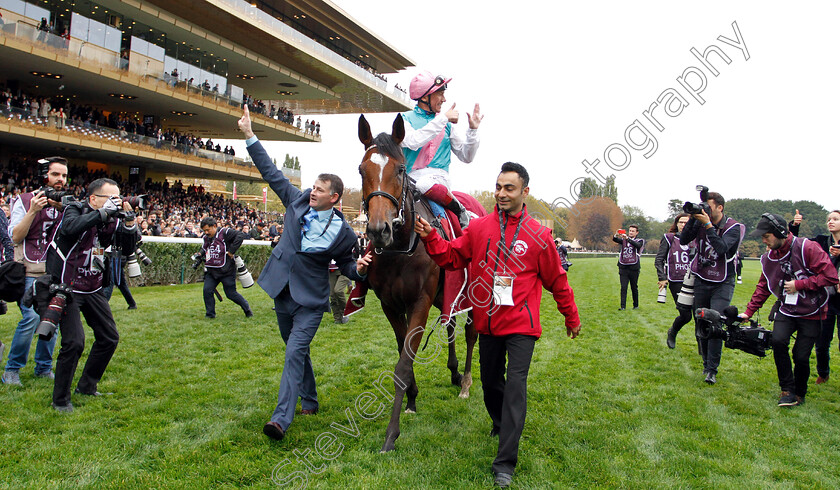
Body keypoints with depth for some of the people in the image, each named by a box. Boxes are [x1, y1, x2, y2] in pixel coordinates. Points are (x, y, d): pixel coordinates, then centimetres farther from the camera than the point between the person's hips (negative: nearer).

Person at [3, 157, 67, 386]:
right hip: (30, 271, -4)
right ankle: (12, 369, 3)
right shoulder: (25, 200, 0)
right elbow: (15, 237, -6)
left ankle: (44, 368, 17)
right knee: (32, 316, -14)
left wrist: (63, 210, -13)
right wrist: (32, 211, -17)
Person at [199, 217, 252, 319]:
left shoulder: (224, 233, -11)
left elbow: (240, 235, -20)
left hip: (226, 271, -6)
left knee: (231, 293, 1)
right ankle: (210, 314, 10)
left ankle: (247, 308, 22)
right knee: (207, 290, -5)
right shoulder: (206, 238, 12)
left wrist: (231, 251, -20)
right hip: (211, 272, 7)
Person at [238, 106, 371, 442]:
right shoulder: (298, 202, -3)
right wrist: (249, 136, -1)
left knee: (295, 353, -15)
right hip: (283, 292, 5)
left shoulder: (342, 232, -11)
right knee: (297, 351, 19)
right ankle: (310, 401, 38)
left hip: (311, 300, -5)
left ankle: (281, 419, -16)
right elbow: (271, 172, 1)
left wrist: (359, 269, -21)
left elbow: (346, 265, 2)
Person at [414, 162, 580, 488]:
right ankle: (501, 422, 48)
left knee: (515, 386, -8)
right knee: (490, 382, 18)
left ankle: (505, 462, -1)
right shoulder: (478, 228, 1)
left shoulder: (538, 235, -5)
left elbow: (556, 281, 3)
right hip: (488, 323, 3)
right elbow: (452, 257, 4)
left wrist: (572, 318, 10)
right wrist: (430, 238, -13)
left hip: (521, 325, -3)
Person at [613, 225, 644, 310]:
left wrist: (627, 238, -34)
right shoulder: (623, 240, 12)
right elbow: (615, 240, -7)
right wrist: (616, 235, -32)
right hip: (623, 267, 2)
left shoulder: (640, 241, 4)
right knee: (623, 287, -4)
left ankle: (636, 305, 22)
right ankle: (623, 306, -3)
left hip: (634, 268, -2)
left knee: (634, 288, 9)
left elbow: (637, 245, -19)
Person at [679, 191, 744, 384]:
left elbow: (721, 247, -25)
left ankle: (712, 370, -7)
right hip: (701, 280, 4)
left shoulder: (733, 227, -9)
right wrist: (692, 219, -18)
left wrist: (708, 224, -26)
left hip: (722, 283, -4)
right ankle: (706, 363, 24)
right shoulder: (700, 222, 0)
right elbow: (683, 240, -10)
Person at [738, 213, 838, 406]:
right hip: (786, 310, 4)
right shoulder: (769, 257, 3)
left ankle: (800, 393, 24)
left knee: (801, 356, -5)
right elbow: (763, 287, 13)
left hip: (811, 312, -4)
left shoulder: (807, 248, -16)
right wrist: (749, 311, 9)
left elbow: (831, 276, -18)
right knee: (778, 340, -20)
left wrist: (799, 284, -18)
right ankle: (787, 390, -3)